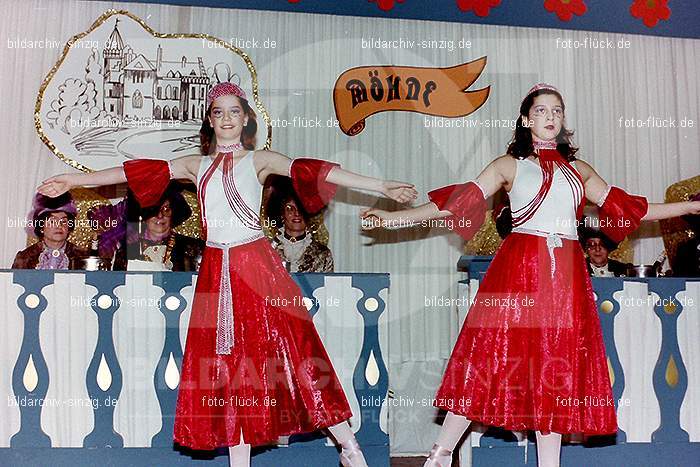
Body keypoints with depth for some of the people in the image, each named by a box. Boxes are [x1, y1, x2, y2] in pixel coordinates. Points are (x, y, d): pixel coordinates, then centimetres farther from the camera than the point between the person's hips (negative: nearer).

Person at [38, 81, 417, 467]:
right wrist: (74, 180, 15)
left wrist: (380, 186, -19)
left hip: (257, 264, -3)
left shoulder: (258, 160, 3)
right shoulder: (197, 165, 14)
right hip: (216, 269, 4)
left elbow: (309, 171, -8)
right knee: (227, 360, 5)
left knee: (286, 345, -5)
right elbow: (138, 172, 14)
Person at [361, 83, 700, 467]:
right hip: (519, 268, -3)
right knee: (492, 353, -5)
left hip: (565, 275, 3)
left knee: (556, 367, 4)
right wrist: (392, 217, -7)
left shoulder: (578, 170, 17)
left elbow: (625, 207, 19)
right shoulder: (510, 165, 7)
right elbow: (456, 202, 1)